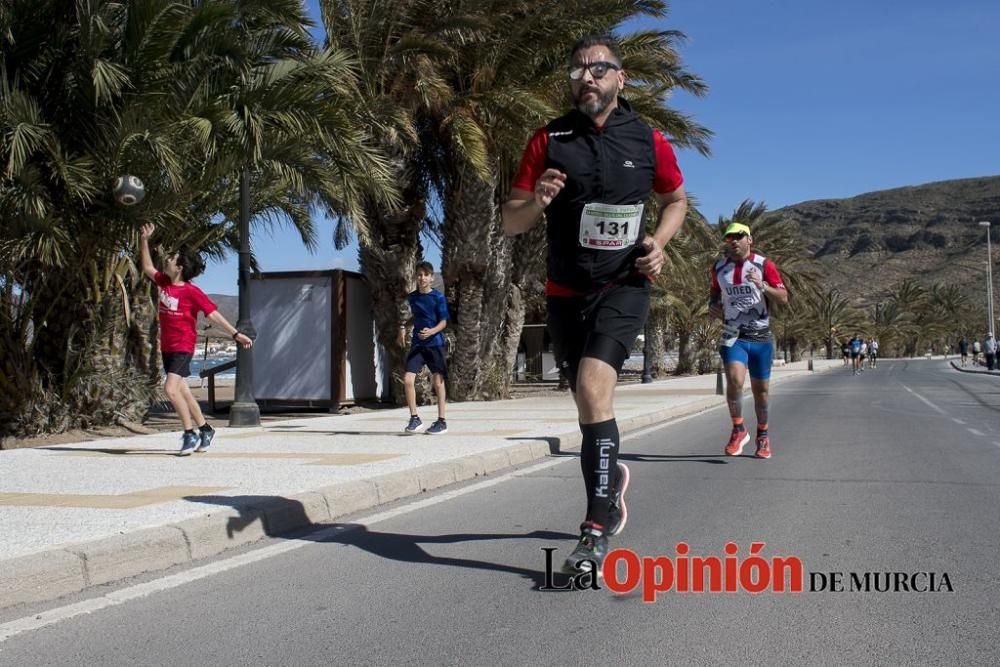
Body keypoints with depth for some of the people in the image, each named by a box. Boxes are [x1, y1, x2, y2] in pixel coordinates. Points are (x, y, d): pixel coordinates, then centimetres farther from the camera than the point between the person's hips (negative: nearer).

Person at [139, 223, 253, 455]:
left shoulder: (192, 292, -16)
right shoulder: (164, 281, 4)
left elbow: (213, 314, -14)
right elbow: (147, 267, 20)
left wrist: (236, 334, -16)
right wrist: (144, 240, 13)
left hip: (183, 347, -8)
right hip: (167, 346, 8)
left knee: (170, 388, -19)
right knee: (182, 390, 13)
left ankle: (190, 434, -8)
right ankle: (205, 429, 26)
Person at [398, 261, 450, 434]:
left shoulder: (438, 297, -6)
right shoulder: (411, 297, 8)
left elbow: (443, 322, -7)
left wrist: (431, 331, -25)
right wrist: (403, 328, 4)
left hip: (435, 344, -4)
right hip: (417, 344, 4)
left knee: (438, 381, 2)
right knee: (407, 380, -8)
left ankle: (441, 421, 12)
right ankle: (415, 418, 4)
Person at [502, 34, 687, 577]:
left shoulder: (648, 140, 0)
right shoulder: (548, 140, 0)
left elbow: (675, 198, 17)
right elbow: (510, 222, 1)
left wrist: (658, 241, -3)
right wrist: (536, 202, -21)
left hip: (623, 286, -3)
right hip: (565, 291, 3)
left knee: (594, 386, -24)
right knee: (587, 402, 15)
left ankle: (597, 531, -21)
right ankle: (611, 475, 46)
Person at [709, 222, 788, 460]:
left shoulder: (764, 265, -3)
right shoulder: (719, 268, 6)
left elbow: (784, 298, -6)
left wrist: (762, 285, -23)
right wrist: (713, 305, 2)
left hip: (761, 337, 0)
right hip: (733, 336, 1)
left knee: (761, 389, 8)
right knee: (734, 380, -23)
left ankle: (763, 435, 30)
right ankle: (738, 430, -4)